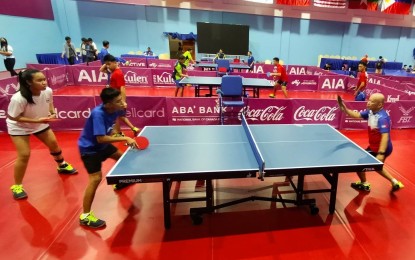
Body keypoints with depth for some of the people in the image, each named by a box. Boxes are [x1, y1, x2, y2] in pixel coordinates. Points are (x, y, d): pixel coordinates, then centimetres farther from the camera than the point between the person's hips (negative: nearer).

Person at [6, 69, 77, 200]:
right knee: (24, 155, -9)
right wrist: (37, 120, -34)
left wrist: (52, 113, -19)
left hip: (41, 123, 5)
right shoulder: (18, 99, -36)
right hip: (19, 127, -5)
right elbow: (14, 118, -25)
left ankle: (62, 166, 40)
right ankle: (17, 186, 11)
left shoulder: (48, 91, -22)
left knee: (53, 144, 12)